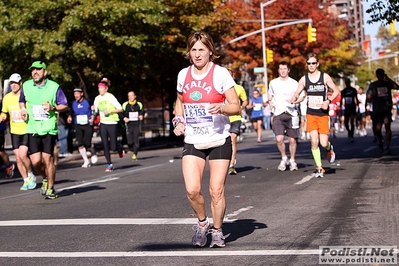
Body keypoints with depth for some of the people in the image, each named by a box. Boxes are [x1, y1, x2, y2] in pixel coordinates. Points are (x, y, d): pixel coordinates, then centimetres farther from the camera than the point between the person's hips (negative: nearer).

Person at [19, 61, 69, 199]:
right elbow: (22, 101, 25)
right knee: (35, 161, -5)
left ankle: (50, 188, 12)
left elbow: (65, 106, 4)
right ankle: (45, 178, 27)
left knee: (47, 159, -4)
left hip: (49, 129, -2)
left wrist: (53, 107, -14)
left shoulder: (54, 87, -1)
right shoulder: (26, 86, 8)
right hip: (32, 129, 2)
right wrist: (23, 109, 4)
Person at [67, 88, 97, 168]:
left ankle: (93, 152, 22)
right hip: (78, 126, 3)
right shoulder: (73, 104, 6)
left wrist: (92, 118, -11)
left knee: (87, 143, -12)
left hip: (87, 125, -3)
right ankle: (86, 161, 7)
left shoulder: (87, 102, -3)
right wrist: (69, 117, -5)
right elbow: (71, 113, 16)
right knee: (80, 144, -6)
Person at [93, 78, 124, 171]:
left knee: (113, 147, -4)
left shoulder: (111, 97, -9)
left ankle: (120, 148, 32)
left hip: (112, 123, -5)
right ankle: (110, 165, 6)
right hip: (102, 124, 5)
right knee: (105, 145, -2)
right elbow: (95, 111, 18)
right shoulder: (97, 99, 7)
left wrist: (110, 111, -20)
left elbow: (120, 109, -9)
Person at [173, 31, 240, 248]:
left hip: (219, 140, -3)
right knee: (192, 190, -11)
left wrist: (221, 108, -24)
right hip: (193, 141, 3)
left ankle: (217, 230, 20)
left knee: (216, 191, -2)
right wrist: (179, 121, 6)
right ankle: (202, 223, 17)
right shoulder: (183, 75, 6)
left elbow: (236, 107, -4)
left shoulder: (221, 74, -6)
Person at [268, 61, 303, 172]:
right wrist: (270, 102, 7)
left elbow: (302, 96, 3)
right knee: (279, 139, -13)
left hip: (291, 114, -1)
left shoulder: (294, 83, -1)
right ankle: (284, 158, 10)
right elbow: (270, 93, 26)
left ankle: (292, 161, 23)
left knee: (292, 140, 4)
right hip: (278, 114, 1)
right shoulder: (273, 83, 8)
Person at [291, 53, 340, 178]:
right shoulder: (303, 79, 2)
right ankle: (319, 168, 1)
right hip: (311, 114, 1)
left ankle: (330, 149, 33)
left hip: (323, 114, -1)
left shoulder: (325, 77, -3)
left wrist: (328, 100, -15)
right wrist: (294, 100, -14)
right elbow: (297, 94, 10)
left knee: (323, 143, -6)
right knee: (314, 141, -11)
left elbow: (336, 90, 2)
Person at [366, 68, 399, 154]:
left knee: (387, 126, -15)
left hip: (387, 109, 0)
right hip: (377, 111, 0)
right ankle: (380, 142, 30)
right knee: (377, 129, -2)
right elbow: (369, 98, 8)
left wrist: (388, 79, -13)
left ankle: (387, 147, -15)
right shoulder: (373, 85, 5)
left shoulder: (387, 83, 6)